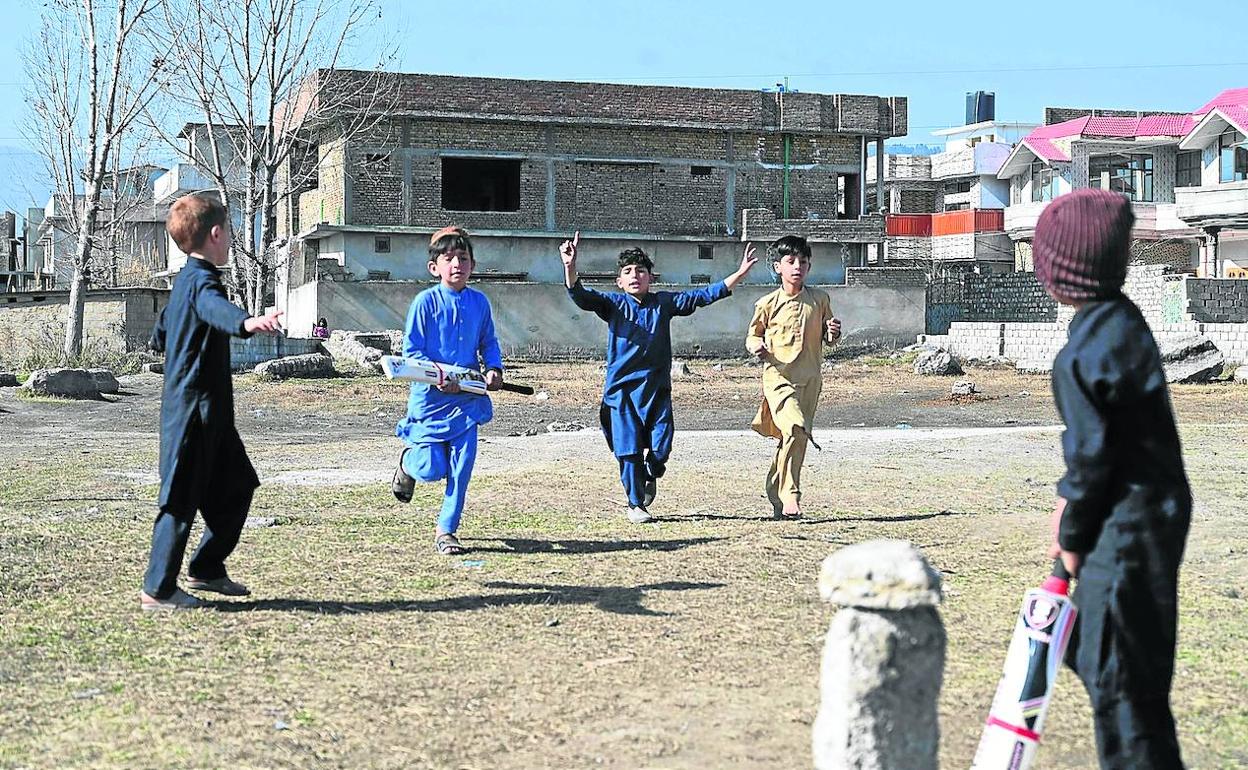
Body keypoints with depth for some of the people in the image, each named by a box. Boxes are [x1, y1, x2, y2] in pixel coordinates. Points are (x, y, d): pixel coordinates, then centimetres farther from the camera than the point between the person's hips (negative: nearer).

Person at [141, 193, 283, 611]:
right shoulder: (201, 280, -15)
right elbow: (214, 306, -41)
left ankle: (206, 569, 24)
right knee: (182, 498, -4)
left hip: (208, 409, 10)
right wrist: (246, 322, -61)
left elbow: (159, 338, 28)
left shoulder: (184, 280, 16)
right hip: (194, 407, -10)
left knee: (236, 486, 14)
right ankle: (157, 589, 3)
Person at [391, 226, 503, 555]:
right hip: (430, 397, -3)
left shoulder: (479, 302, 4)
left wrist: (494, 370, -5)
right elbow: (411, 350, -9)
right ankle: (409, 461, 35)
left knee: (461, 467, -2)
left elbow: (489, 343, 15)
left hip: (467, 397, 3)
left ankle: (446, 531, 11)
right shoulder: (425, 301, -9)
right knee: (433, 469, -2)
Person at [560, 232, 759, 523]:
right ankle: (635, 504, 16)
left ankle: (650, 477, 34)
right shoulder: (614, 304, 0)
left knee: (660, 449, 0)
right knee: (629, 450, -2)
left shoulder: (664, 302, 6)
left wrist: (740, 272, -1)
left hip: (656, 389, 2)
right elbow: (579, 295, -15)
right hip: (621, 388, -2)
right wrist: (570, 267, -35)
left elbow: (706, 295, 6)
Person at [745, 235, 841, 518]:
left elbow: (826, 338, 17)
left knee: (790, 439, 9)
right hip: (778, 376, -4)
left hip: (809, 379, 4)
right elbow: (752, 335, 10)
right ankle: (790, 495, -18)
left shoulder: (820, 299, 7)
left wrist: (833, 333, -5)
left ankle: (776, 499, 22)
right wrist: (756, 346, -12)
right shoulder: (768, 304, -1)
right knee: (796, 429, -25)